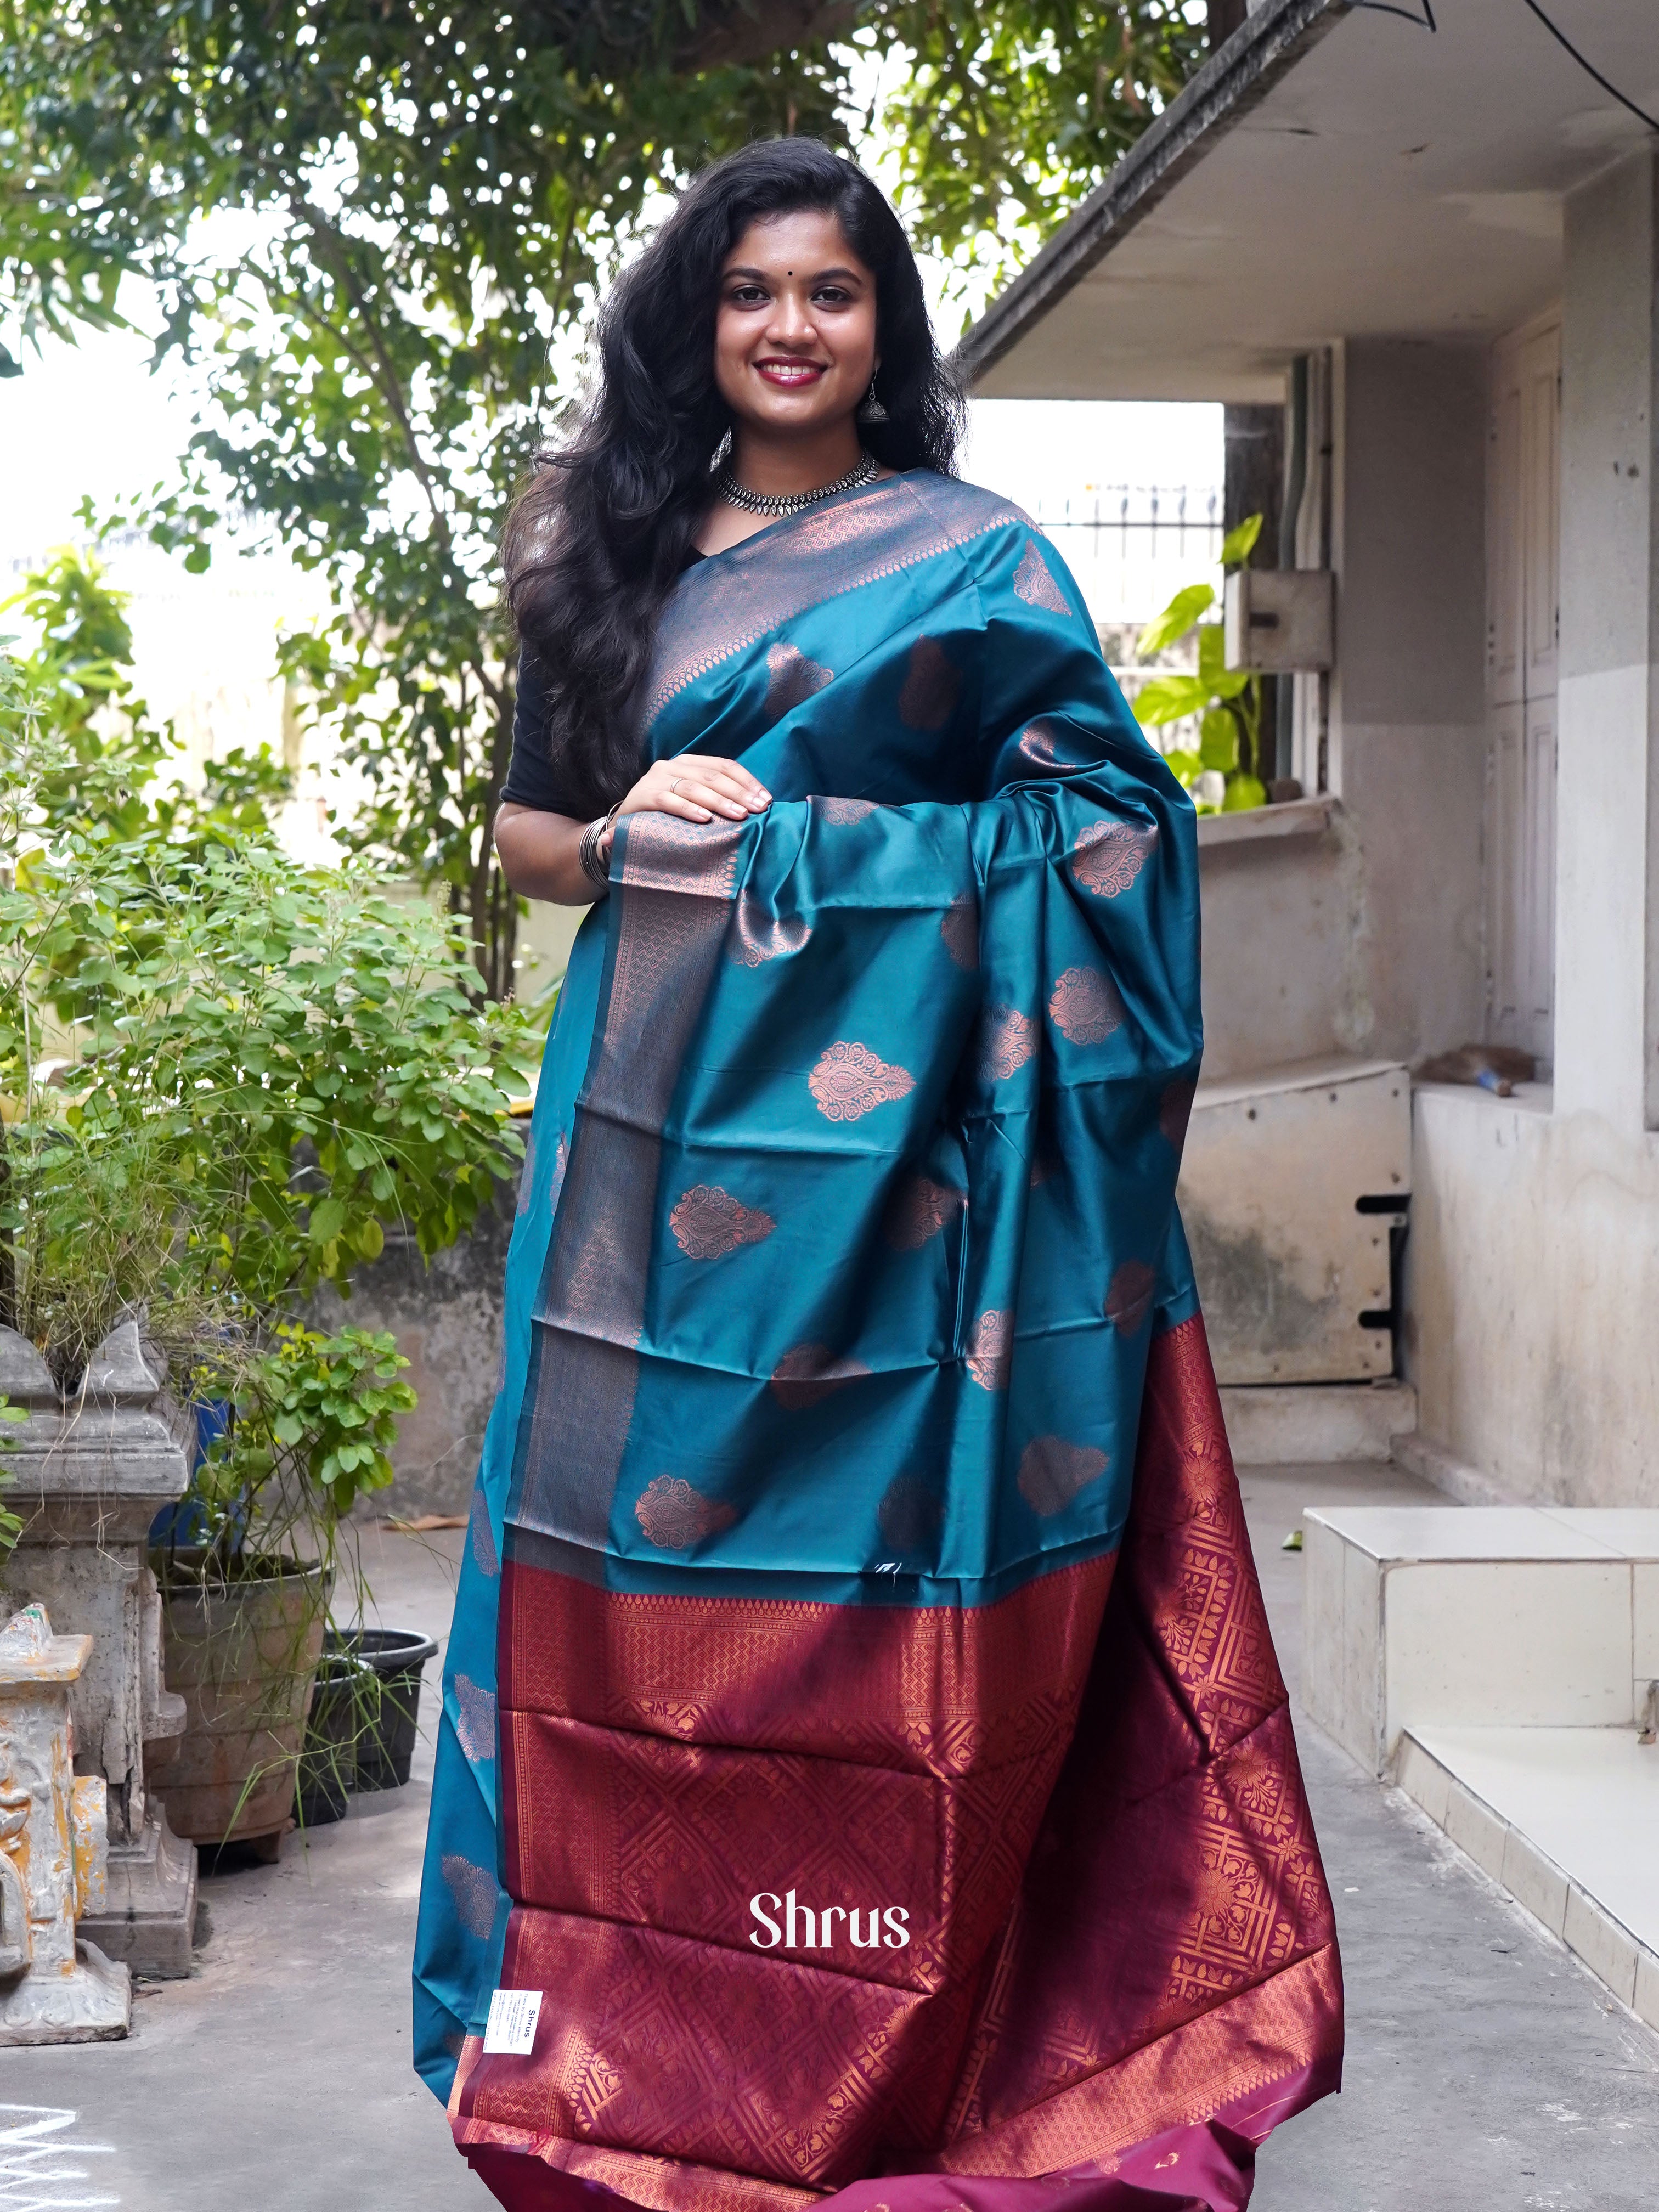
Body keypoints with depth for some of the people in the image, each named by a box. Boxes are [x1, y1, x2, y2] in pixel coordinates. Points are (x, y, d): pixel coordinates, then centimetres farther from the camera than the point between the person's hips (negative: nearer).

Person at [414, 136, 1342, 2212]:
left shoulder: (965, 556, 4)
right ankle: (632, 2045, 12)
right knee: (635, 1552, 2)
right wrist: (620, 835, -3)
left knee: (852, 1570, -6)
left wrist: (804, 837, -10)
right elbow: (519, 826, 20)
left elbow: (1110, 816, -1)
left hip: (866, 1125, -4)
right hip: (652, 1109, 4)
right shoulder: (621, 551, 17)